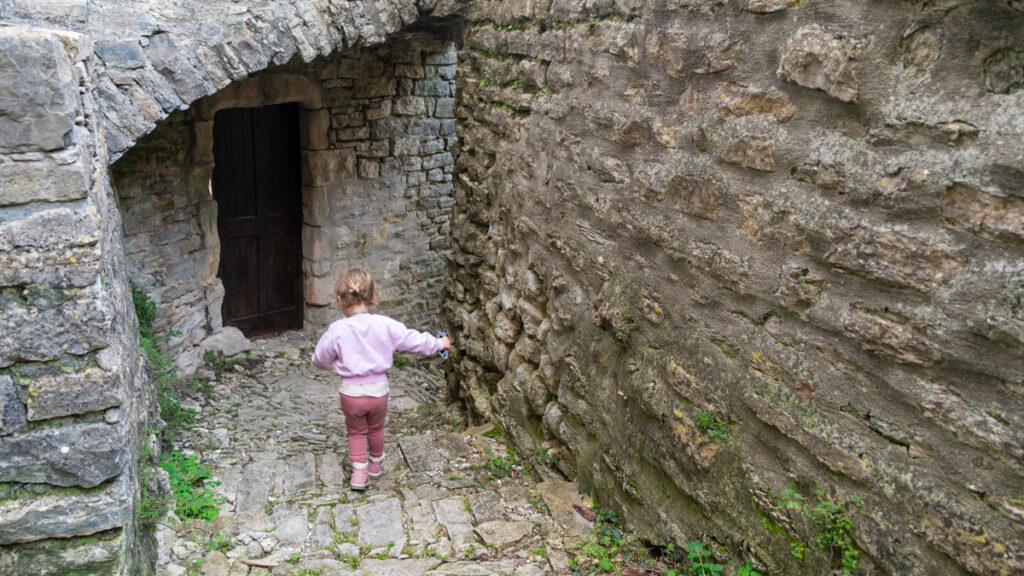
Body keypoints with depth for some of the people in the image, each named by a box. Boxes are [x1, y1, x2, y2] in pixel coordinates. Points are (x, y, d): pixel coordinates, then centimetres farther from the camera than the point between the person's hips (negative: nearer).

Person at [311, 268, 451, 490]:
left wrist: (334, 364, 19)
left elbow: (320, 360, -4)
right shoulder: (385, 325, -14)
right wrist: (438, 344, 14)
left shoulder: (336, 331, -17)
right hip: (378, 389, 2)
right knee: (376, 429, 25)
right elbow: (414, 340, -3)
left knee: (356, 431, 22)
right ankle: (376, 464, 44)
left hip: (351, 392, -2)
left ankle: (359, 471, 17)